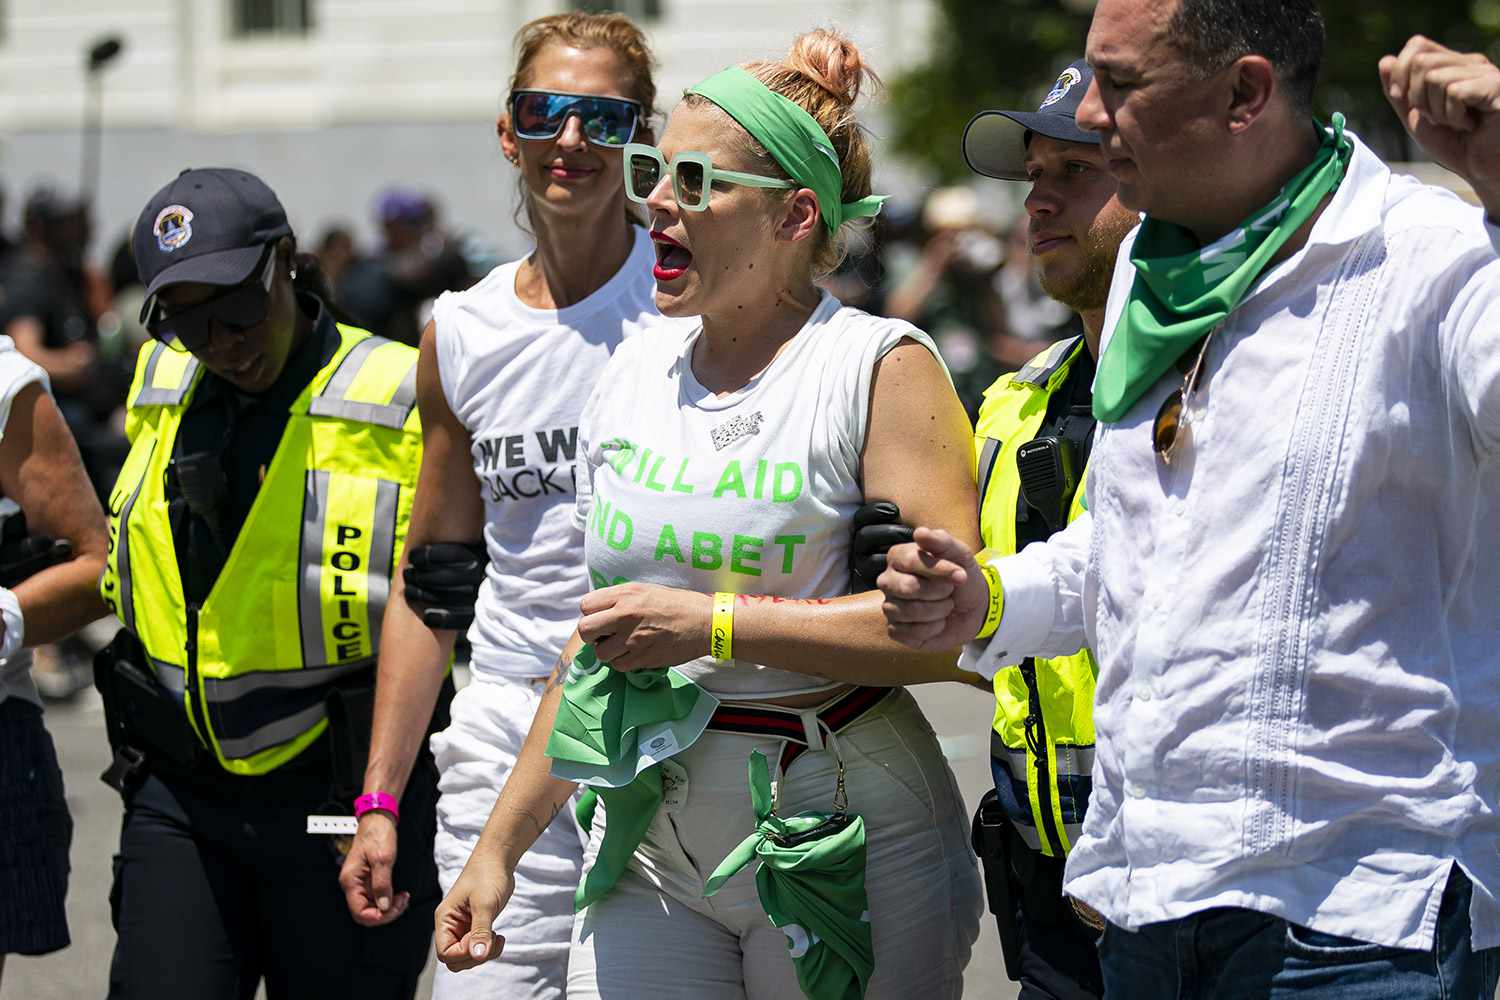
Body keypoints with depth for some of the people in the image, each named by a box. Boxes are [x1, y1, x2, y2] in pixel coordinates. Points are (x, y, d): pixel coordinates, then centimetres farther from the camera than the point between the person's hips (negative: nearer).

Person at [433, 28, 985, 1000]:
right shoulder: (635, 371, 11)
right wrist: (500, 848, 17)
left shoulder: (880, 366, -8)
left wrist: (715, 623, -18)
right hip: (648, 836, 5)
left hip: (841, 841, -5)